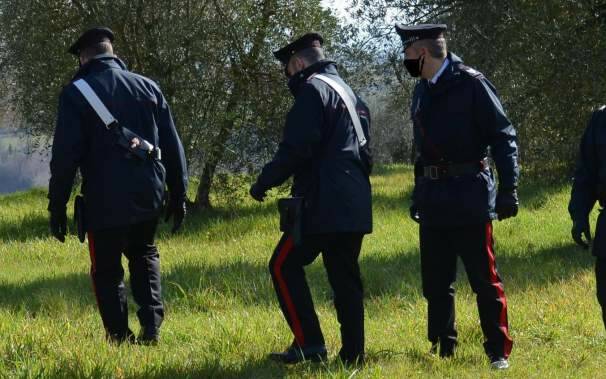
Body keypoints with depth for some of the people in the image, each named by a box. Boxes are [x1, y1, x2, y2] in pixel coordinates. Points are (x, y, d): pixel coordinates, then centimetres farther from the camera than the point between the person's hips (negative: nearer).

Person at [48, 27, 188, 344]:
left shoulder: (76, 94, -4)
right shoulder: (147, 88, 7)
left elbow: (65, 156, -8)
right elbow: (172, 147, 8)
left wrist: (57, 207, -3)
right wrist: (178, 195, 15)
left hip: (105, 201, -4)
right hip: (148, 196, 4)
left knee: (107, 271, 9)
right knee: (143, 254, 24)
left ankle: (120, 338, 4)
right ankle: (151, 322, 7)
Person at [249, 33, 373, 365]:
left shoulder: (313, 89, -7)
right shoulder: (349, 93, 21)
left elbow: (296, 148, -16)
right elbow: (365, 153, 25)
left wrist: (264, 182, -6)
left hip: (324, 204, -9)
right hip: (355, 205, 9)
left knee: (285, 265, -2)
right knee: (344, 275, 10)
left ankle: (309, 344, -8)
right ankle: (352, 353, 8)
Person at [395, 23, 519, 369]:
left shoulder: (471, 84, -10)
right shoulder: (422, 91, 12)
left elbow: (504, 137, -10)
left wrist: (508, 190, -15)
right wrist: (419, 194, 19)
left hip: (469, 197, -7)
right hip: (433, 199, 7)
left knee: (485, 279, -2)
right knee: (436, 282, 10)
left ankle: (499, 352, 4)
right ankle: (442, 350, 18)